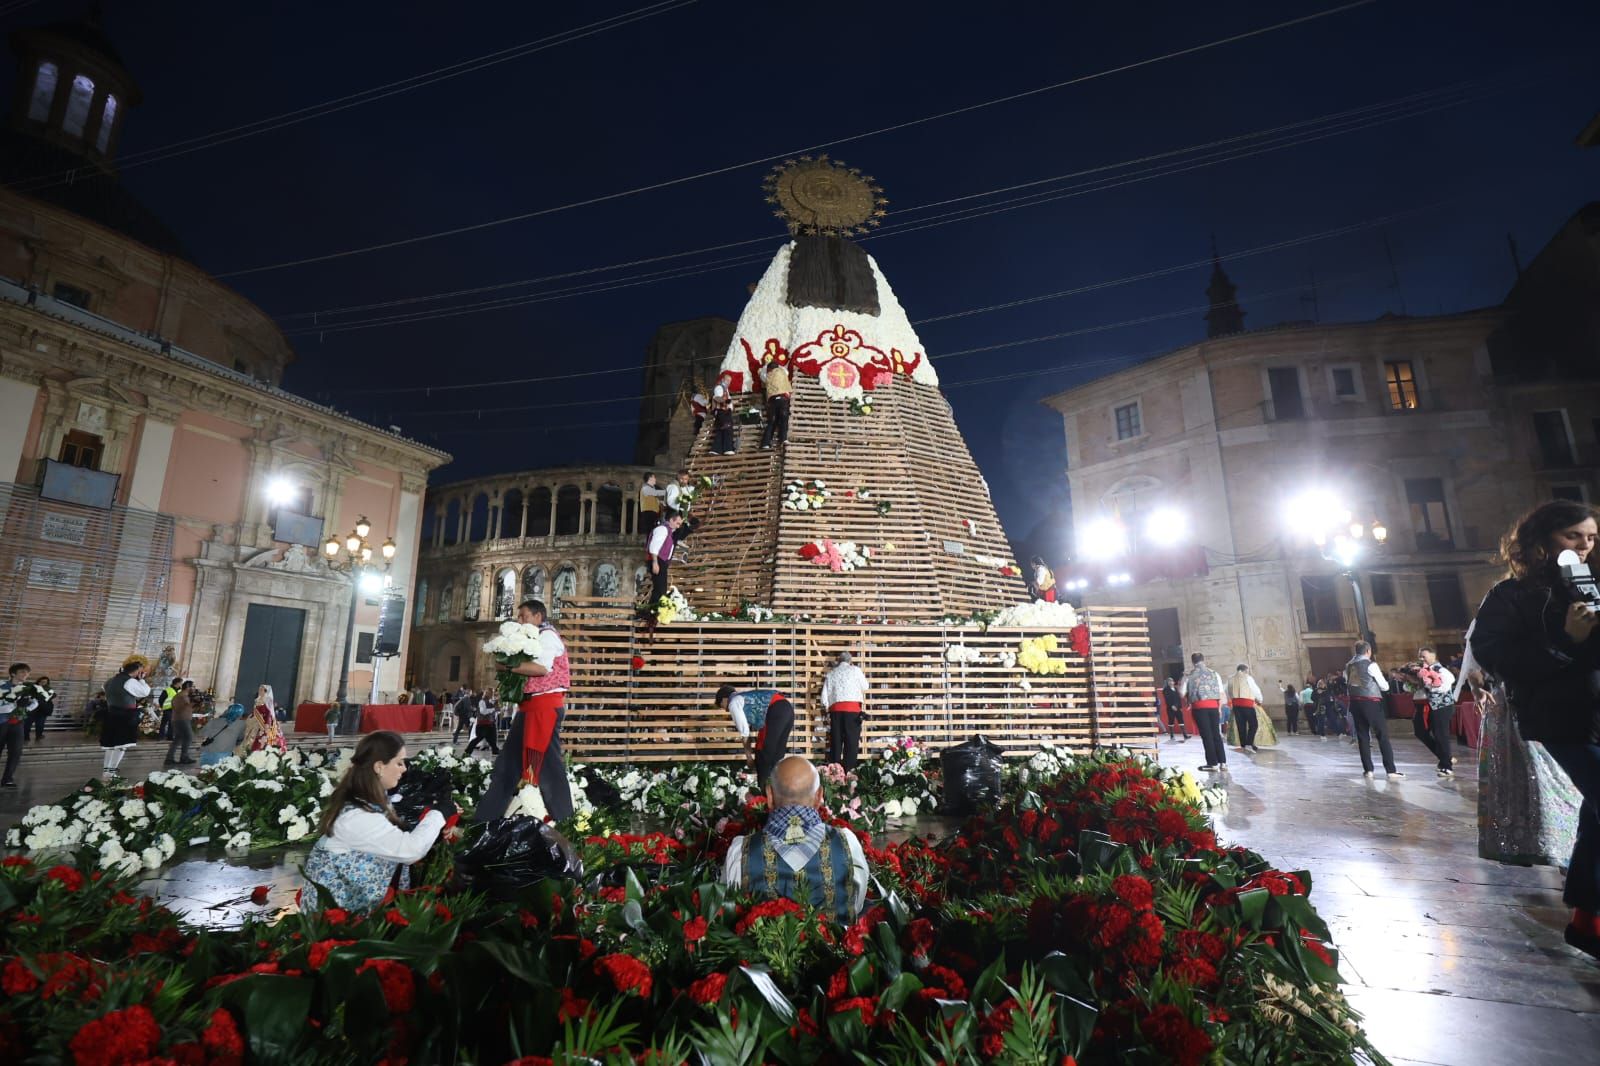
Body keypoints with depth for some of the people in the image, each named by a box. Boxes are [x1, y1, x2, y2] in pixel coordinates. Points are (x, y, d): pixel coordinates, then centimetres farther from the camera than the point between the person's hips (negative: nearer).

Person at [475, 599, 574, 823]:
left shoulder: (547, 635, -6)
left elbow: (542, 668, -22)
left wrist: (510, 666, -14)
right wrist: (511, 669, 4)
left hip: (545, 705, -10)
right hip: (530, 705, 10)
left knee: (547, 763, -8)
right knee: (509, 761, 14)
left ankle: (563, 821, -2)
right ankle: (487, 817, 22)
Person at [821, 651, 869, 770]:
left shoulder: (831, 673, 16)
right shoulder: (855, 670, 8)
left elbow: (824, 696, 11)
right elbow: (865, 687, 17)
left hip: (835, 709, 3)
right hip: (852, 708, -3)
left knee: (835, 741, 7)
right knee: (851, 741, 0)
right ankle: (848, 770, -3)